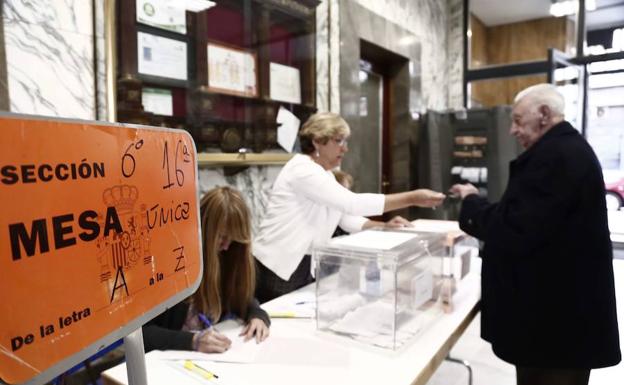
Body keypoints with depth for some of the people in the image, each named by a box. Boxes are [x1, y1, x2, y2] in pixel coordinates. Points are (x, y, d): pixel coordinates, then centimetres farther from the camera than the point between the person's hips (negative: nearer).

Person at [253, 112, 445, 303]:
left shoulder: (325, 175, 11)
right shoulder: (302, 170, -20)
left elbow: (347, 218, 8)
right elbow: (353, 203, -28)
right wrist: (412, 198, -27)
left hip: (306, 267, 9)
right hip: (277, 268, -8)